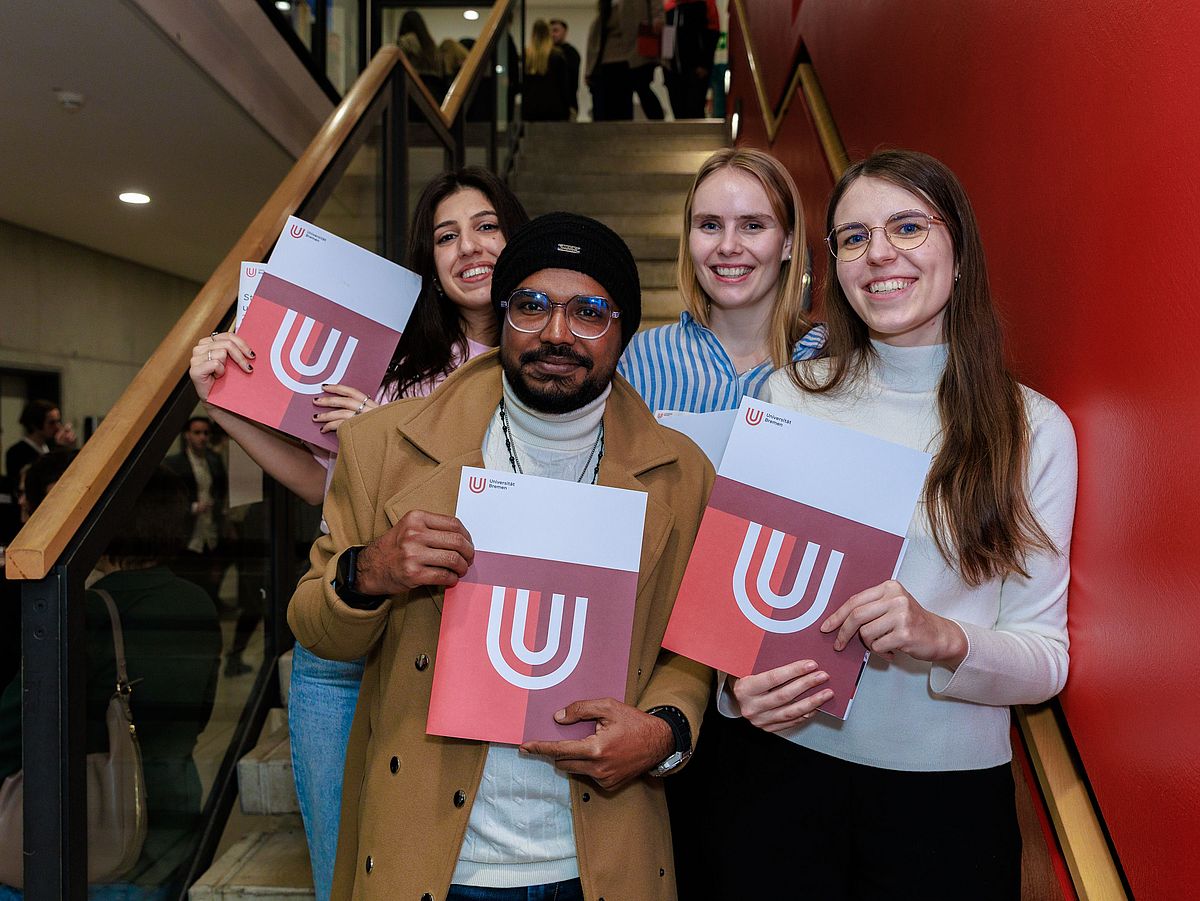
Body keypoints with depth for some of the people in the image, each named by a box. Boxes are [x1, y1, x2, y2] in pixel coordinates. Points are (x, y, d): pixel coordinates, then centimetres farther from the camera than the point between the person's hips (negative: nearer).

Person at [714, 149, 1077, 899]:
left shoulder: (1033, 427, -4)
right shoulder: (789, 396, -3)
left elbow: (1047, 657, -3)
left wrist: (943, 639, -23)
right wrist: (738, 680, -17)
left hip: (951, 790, 0)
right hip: (788, 766, 0)